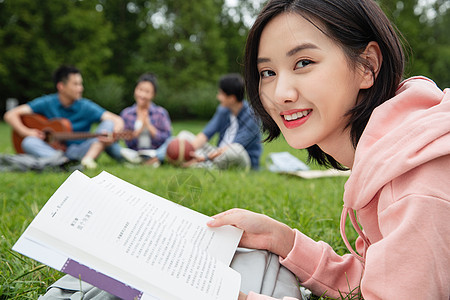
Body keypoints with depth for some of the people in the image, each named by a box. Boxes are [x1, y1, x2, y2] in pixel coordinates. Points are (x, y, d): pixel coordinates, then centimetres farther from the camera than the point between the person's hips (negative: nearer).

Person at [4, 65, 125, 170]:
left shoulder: (86, 107, -3)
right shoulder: (47, 103, -1)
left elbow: (117, 120, -13)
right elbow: (11, 115, -2)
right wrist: (26, 132, -18)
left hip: (81, 151, 0)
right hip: (54, 151, 0)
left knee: (109, 124, -17)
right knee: (28, 142, -27)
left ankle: (88, 158, -39)